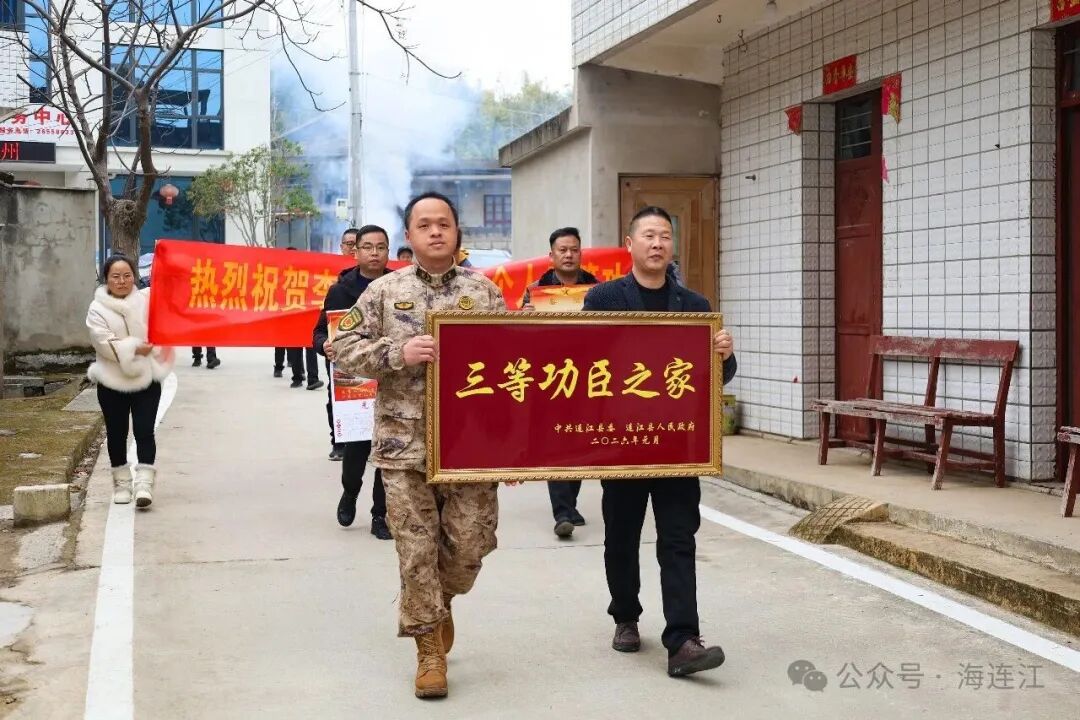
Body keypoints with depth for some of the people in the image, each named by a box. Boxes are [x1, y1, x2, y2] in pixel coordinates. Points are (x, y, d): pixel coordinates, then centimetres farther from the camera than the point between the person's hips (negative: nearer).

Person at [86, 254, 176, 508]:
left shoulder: (148, 299, 3)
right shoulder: (97, 310, -4)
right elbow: (106, 344, -13)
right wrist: (135, 347, -19)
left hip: (147, 379, 0)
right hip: (113, 382, 0)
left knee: (144, 431, -5)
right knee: (117, 433, 11)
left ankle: (144, 483, -5)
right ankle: (121, 482, 24)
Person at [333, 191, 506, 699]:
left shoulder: (483, 290, 5)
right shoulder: (384, 291, 3)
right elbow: (344, 350, 1)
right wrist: (398, 353, -16)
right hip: (405, 443, -1)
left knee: (470, 541, 5)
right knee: (416, 549, 2)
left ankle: (442, 598, 38)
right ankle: (429, 648, 16)